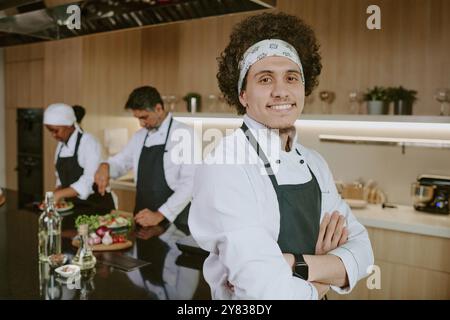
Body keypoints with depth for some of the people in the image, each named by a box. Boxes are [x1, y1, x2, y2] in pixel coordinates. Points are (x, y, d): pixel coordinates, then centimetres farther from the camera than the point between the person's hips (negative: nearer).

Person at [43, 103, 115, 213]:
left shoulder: (88, 142, -15)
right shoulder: (61, 145, 9)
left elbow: (90, 181, -24)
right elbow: (61, 178, 16)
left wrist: (59, 194, -29)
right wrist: (55, 196, -2)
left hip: (96, 207, -6)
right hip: (73, 207, 6)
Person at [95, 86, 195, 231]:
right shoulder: (139, 136, 9)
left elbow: (190, 183, -17)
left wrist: (160, 214, -22)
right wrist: (105, 166, -6)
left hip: (174, 221, -5)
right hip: (143, 219, 6)